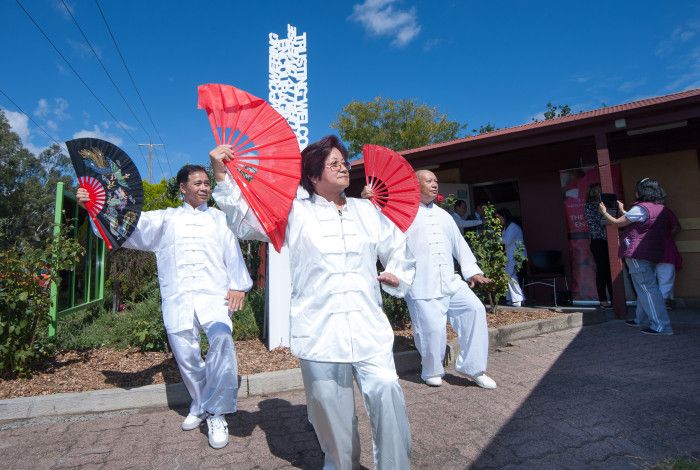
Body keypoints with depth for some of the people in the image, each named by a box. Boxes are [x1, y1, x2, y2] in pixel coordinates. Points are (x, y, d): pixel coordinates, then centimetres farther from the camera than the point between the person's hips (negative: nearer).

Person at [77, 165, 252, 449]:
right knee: (185, 355, 2)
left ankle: (216, 414, -11)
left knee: (222, 339, -26)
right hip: (177, 298, 2)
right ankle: (200, 404, 30)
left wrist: (238, 286, -4)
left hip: (214, 294, -2)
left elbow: (232, 252, 8)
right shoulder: (164, 219, 22)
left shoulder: (218, 218, 18)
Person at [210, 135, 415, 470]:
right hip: (320, 332, -2)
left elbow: (397, 246, 26)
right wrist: (222, 177, -10)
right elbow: (246, 220, -2)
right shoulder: (295, 213, 3)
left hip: (368, 327, 3)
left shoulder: (366, 210, 15)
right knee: (330, 407, 9)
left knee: (387, 395, -6)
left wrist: (398, 275, 12)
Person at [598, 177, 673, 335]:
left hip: (638, 254, -9)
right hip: (653, 254, 9)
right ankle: (642, 319, 30)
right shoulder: (662, 209, 11)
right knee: (645, 287, 18)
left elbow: (617, 223, -8)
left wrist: (604, 212, 9)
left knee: (646, 288, -7)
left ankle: (661, 326, -7)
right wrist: (623, 210, 32)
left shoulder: (641, 208, -15)